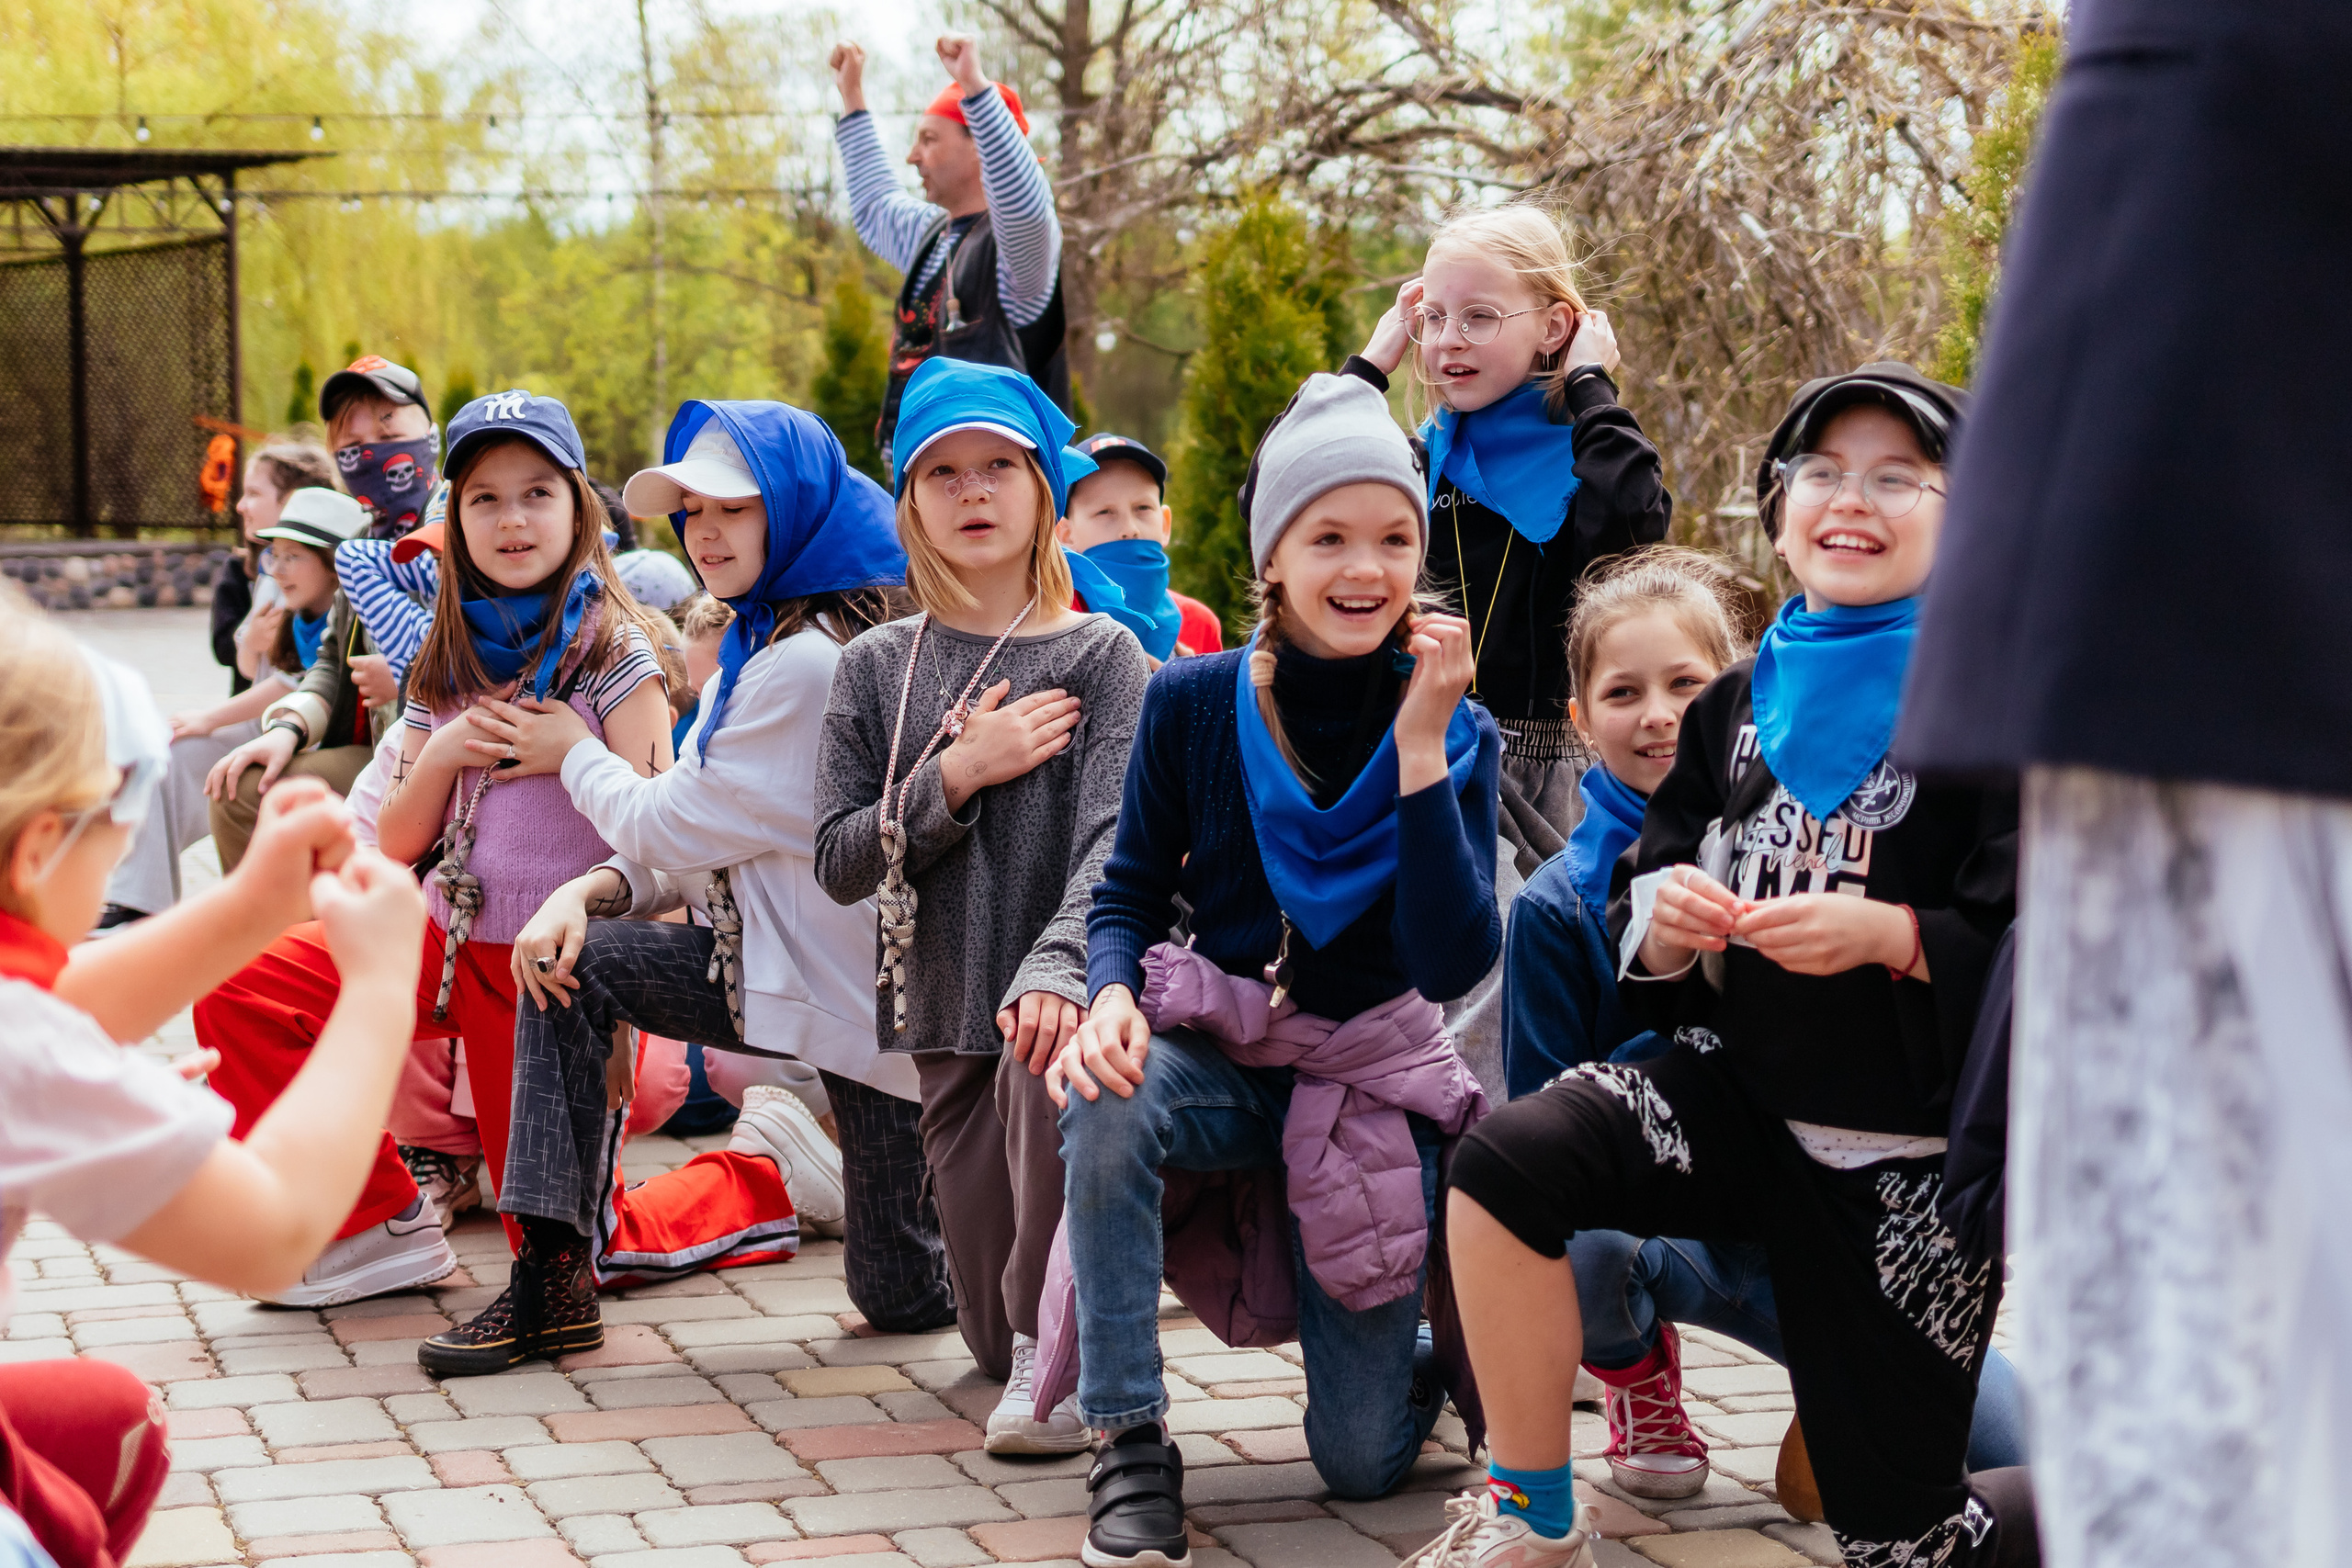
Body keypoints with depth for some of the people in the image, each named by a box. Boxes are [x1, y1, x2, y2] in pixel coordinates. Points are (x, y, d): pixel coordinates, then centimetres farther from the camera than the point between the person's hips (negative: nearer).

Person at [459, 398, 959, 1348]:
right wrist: (594, 889, -11)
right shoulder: (757, 645, 10)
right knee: (567, 957, -4)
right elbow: (689, 845, 9)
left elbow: (678, 829, -17)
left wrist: (576, 757, 1)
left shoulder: (812, 665, -23)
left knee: (902, 1299, -1)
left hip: (859, 990, -9)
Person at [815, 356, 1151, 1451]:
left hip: (1062, 994, -3)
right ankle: (1024, 1344, 40)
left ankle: (1056, 1342, -18)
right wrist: (956, 775, -11)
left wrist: (1059, 963, -34)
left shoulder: (1099, 655, -1)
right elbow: (841, 862, 3)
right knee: (990, 1336, 2)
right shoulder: (876, 669, 8)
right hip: (949, 1006, 4)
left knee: (1046, 1064, -40)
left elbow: (1114, 837, -16)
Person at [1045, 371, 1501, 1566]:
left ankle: (1431, 1357, 37)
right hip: (1217, 1054, 0)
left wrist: (1421, 752, -25)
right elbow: (1128, 893, -1)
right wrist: (1112, 996, -24)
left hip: (1373, 1080, 0)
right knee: (1108, 1102, -38)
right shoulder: (1193, 702, -9)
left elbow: (1455, 964, -19)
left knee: (1363, 1463, -1)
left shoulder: (1455, 731, -9)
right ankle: (1130, 1443, -24)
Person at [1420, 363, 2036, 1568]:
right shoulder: (1738, 706, 6)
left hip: (1914, 1158, -4)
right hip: (1742, 1089, 4)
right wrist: (1664, 921, -14)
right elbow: (1645, 962, 8)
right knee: (1503, 1160, -25)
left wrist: (1890, 935, -30)